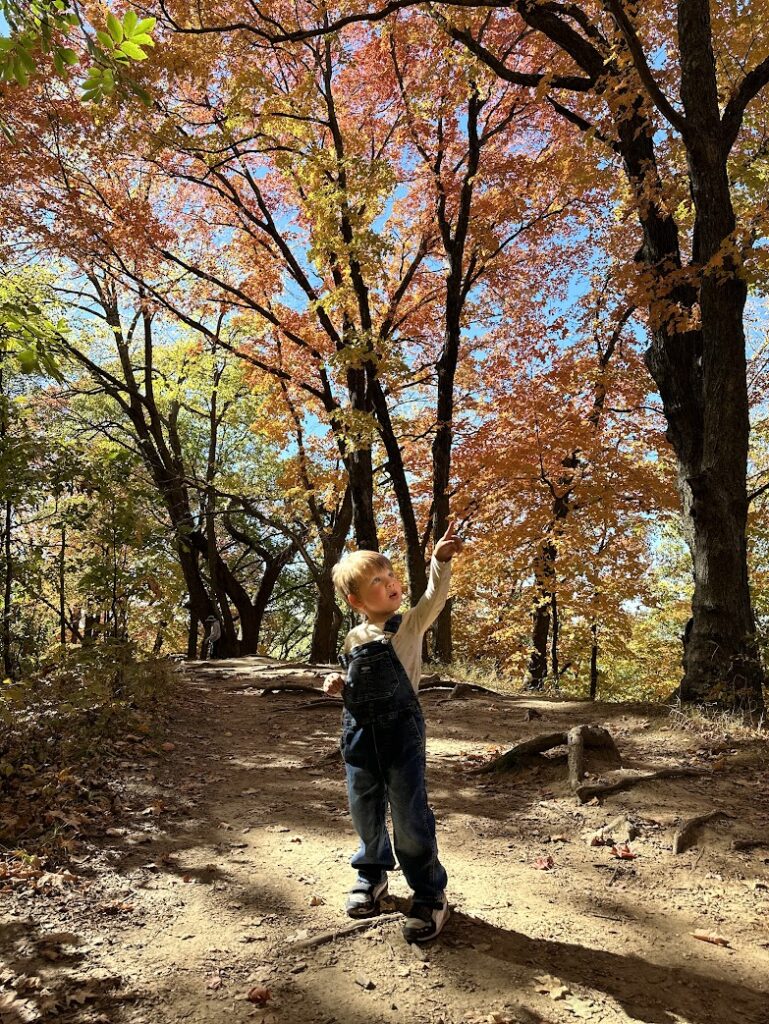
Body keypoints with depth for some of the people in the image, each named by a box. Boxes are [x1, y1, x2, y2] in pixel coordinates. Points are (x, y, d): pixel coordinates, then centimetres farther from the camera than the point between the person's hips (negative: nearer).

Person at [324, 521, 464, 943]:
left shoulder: (410, 625, -6)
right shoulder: (354, 639, 6)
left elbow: (434, 599, -25)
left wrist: (440, 560, -41)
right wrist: (338, 684, -2)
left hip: (402, 731, -4)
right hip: (359, 734, 4)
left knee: (410, 815, 0)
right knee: (365, 812, 17)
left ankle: (430, 892, 19)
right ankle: (372, 872, 42)